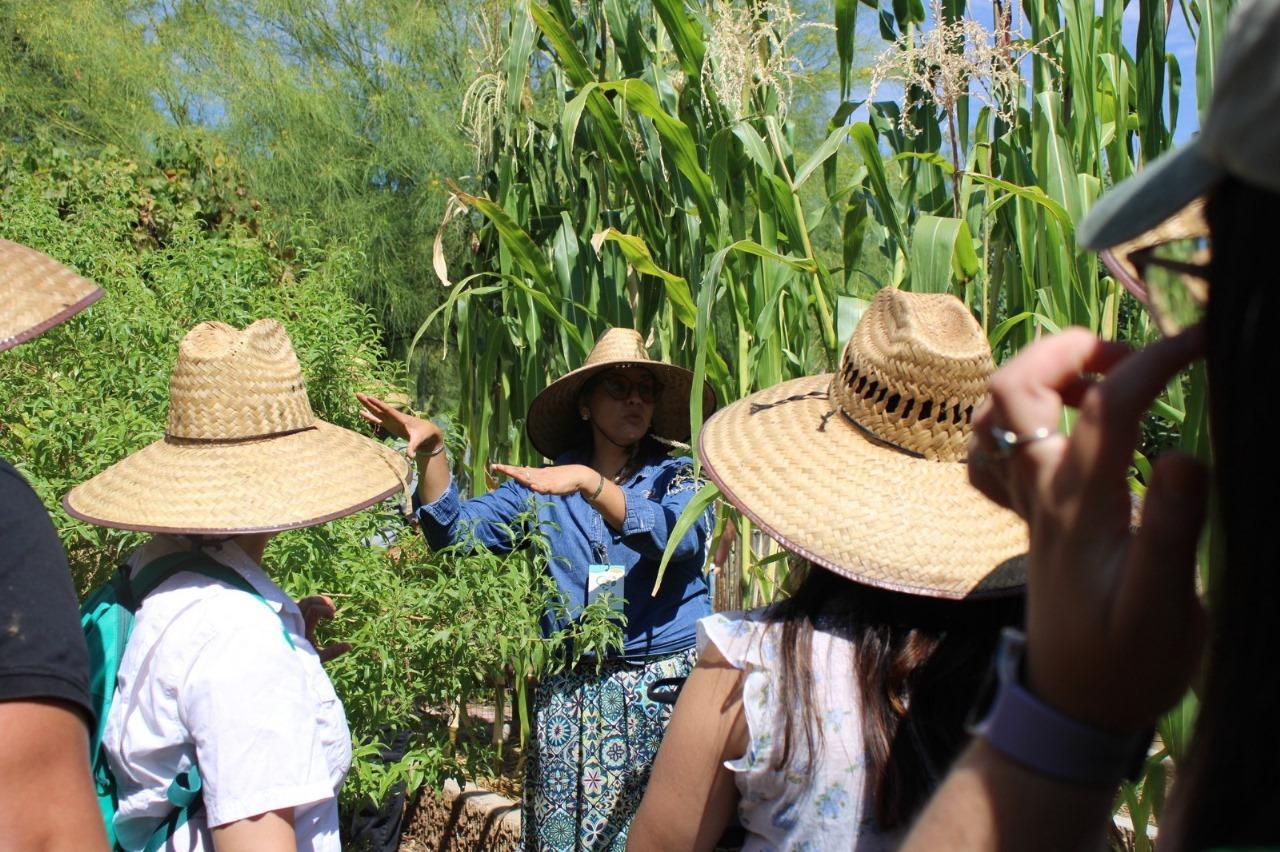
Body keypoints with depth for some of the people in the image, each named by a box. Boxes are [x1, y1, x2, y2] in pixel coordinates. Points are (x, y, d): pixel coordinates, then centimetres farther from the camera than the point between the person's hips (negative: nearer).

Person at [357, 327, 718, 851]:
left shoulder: (679, 477, 2)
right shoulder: (545, 485, 8)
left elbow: (674, 535, -19)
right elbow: (459, 529, -1)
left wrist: (588, 483, -31)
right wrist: (431, 450, -15)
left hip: (668, 689, -1)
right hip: (572, 697, 2)